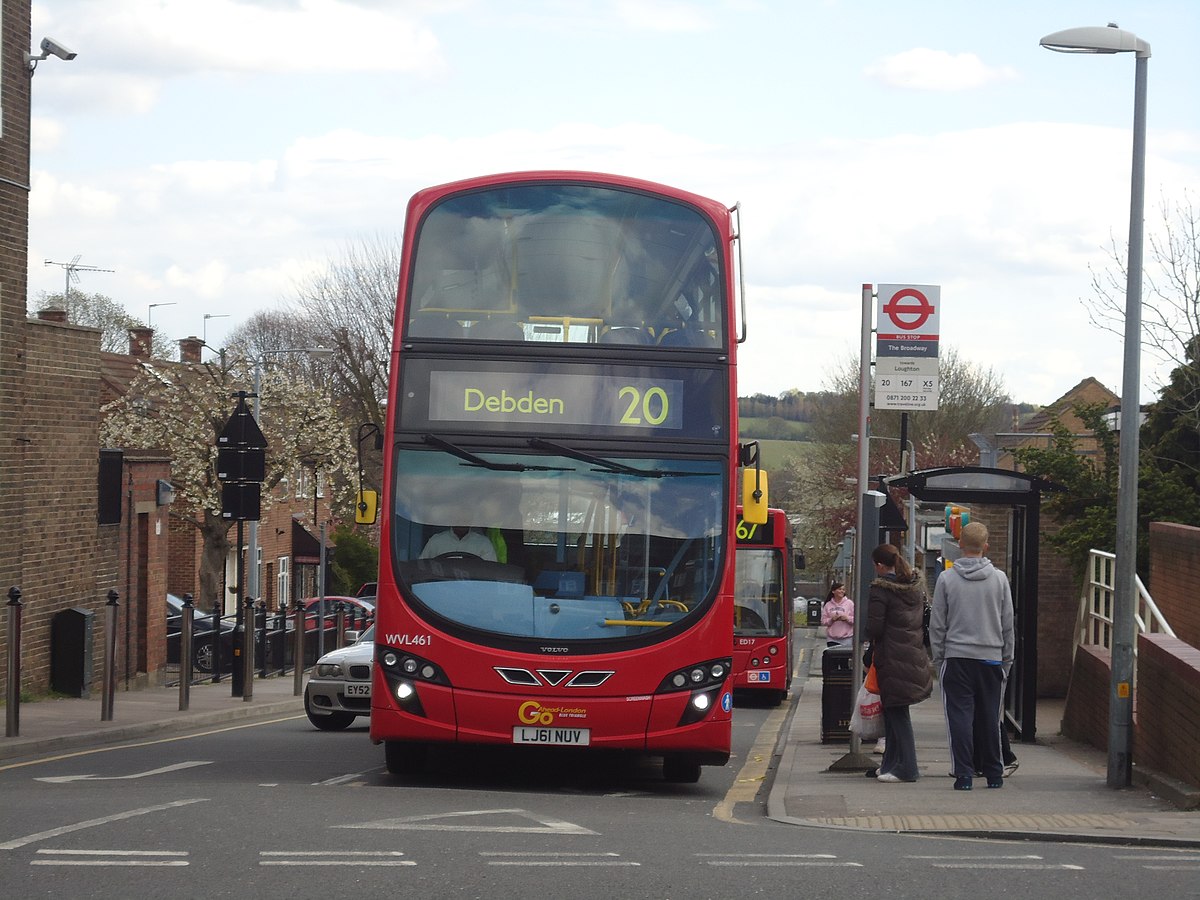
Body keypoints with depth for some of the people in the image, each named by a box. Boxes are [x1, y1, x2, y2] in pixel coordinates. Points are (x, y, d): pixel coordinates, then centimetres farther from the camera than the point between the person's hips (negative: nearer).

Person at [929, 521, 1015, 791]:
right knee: (990, 719, 10)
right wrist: (1007, 660, 14)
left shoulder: (947, 579, -3)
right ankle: (994, 774, 14)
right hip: (991, 657, 2)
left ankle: (964, 774, -5)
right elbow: (1008, 624, 6)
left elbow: (937, 625, 0)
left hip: (956, 658, -2)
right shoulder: (999, 579, 1)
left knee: (960, 717, 0)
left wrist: (938, 659, 8)